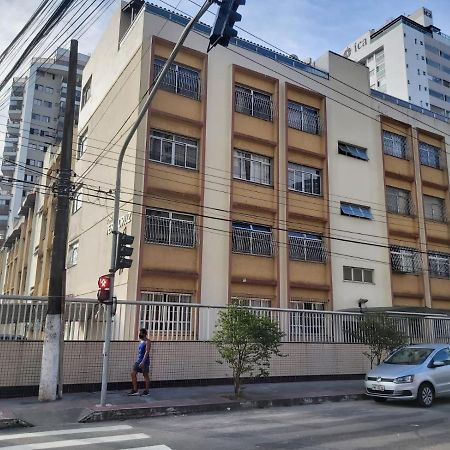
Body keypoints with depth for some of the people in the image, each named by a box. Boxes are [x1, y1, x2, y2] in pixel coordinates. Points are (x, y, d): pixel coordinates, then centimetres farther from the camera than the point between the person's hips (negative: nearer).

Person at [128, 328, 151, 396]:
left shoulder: (147, 341, -12)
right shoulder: (140, 341, 14)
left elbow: (147, 352, -20)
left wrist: (143, 362, -28)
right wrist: (138, 361, 20)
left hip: (144, 361, -8)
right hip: (138, 360, 9)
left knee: (146, 375, 0)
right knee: (133, 374, 2)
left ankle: (147, 391, 10)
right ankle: (135, 390, 9)